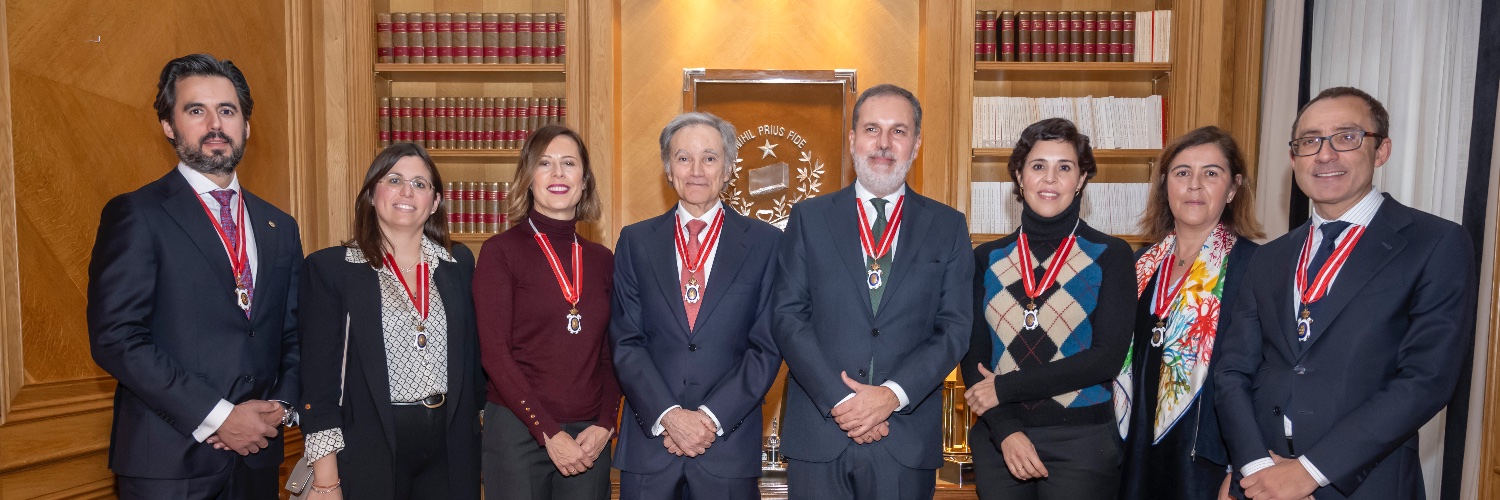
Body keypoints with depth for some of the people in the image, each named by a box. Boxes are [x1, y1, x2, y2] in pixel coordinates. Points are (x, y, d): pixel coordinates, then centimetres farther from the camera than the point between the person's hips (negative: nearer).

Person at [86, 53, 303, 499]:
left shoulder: (280, 228, 11)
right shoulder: (135, 214, -5)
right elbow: (115, 338, -13)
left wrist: (282, 405, -4)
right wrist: (217, 418, -16)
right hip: (168, 462, -4)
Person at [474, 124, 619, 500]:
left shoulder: (602, 260, 7)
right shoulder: (501, 251, -4)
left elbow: (610, 356, 9)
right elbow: (494, 353, -9)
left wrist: (605, 426, -5)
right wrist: (549, 433, -13)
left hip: (589, 439, 3)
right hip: (519, 432, -3)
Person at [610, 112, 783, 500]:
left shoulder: (766, 242, 0)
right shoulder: (636, 241, 4)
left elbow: (768, 346, -4)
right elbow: (626, 341, -1)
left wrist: (711, 417, -11)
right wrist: (669, 415, -12)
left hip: (729, 446, -1)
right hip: (649, 442, 1)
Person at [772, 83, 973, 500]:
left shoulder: (948, 226, 6)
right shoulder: (809, 218, 5)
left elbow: (954, 327, 0)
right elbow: (787, 316, -2)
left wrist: (893, 395, -12)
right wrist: (840, 400, -11)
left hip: (907, 441, 1)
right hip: (819, 433, 0)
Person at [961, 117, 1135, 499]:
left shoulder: (1109, 255, -1)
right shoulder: (987, 260, 4)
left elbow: (1108, 357, -10)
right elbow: (972, 355, 1)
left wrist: (1005, 388, -12)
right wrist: (1005, 431, -13)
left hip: (1082, 440, -2)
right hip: (997, 439, 2)